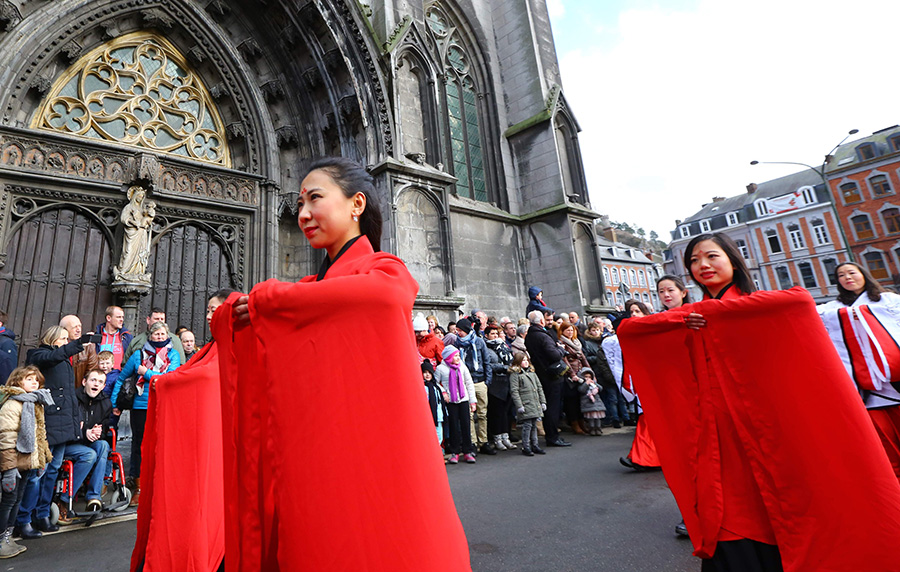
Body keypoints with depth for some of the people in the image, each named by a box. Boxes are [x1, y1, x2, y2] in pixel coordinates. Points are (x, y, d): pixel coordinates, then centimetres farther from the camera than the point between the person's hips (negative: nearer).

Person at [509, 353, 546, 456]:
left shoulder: (532, 373, 16)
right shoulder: (515, 374, -6)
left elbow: (539, 388, 19)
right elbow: (514, 391, -11)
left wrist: (543, 402, 13)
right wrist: (519, 406, -15)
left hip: (536, 405, 7)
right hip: (525, 405, -6)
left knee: (534, 425, 13)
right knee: (527, 425, -5)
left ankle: (535, 445, 23)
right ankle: (526, 448, 7)